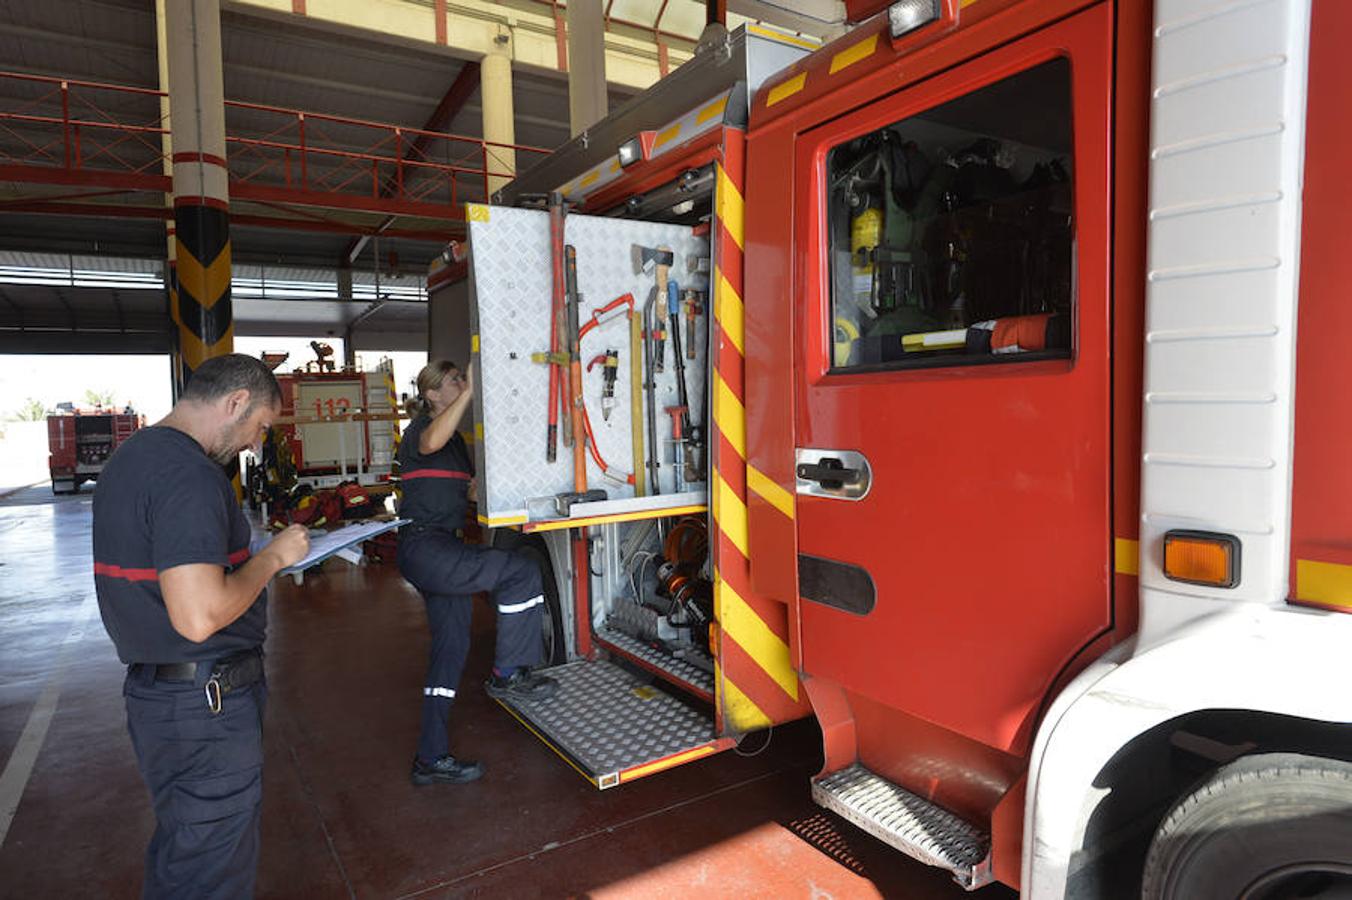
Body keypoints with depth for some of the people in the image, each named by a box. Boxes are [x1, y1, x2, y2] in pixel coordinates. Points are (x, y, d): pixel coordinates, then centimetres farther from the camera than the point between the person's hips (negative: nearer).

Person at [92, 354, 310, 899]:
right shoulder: (190, 475, -24)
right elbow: (199, 617, -31)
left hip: (154, 688, 10)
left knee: (179, 854, 26)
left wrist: (257, 556, 15)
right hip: (206, 706, -10)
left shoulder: (131, 456, 10)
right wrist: (272, 557, -17)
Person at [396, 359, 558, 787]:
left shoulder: (456, 438, 21)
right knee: (523, 573, -17)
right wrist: (470, 391, -34)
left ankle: (431, 759, 18)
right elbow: (431, 443, -33)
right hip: (424, 546, -10)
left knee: (451, 646, 11)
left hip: (441, 547, 10)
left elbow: (469, 490, 23)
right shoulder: (421, 428, -7)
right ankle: (507, 674, -2)